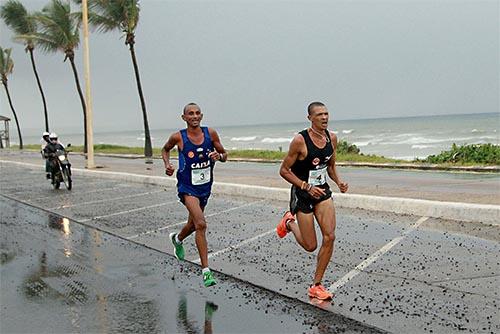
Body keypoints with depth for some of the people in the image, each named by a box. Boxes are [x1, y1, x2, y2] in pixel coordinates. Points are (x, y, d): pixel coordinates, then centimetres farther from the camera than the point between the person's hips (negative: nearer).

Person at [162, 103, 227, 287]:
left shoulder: (211, 133, -5)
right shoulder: (178, 137, -10)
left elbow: (224, 155, 5)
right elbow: (165, 149, 11)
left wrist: (219, 156, -17)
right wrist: (167, 164, -7)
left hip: (205, 186, 5)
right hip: (187, 187, -4)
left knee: (193, 223, 22)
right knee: (201, 224, -21)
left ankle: (177, 239, 57)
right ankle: (206, 270, -13)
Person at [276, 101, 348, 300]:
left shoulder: (332, 138, -1)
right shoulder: (300, 141, -20)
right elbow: (284, 170, -15)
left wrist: (339, 182, -4)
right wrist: (307, 187, -23)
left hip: (323, 191, 5)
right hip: (302, 194, -5)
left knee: (329, 237, -8)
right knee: (310, 246, 2)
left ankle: (316, 285, 8)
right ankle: (289, 222, 35)